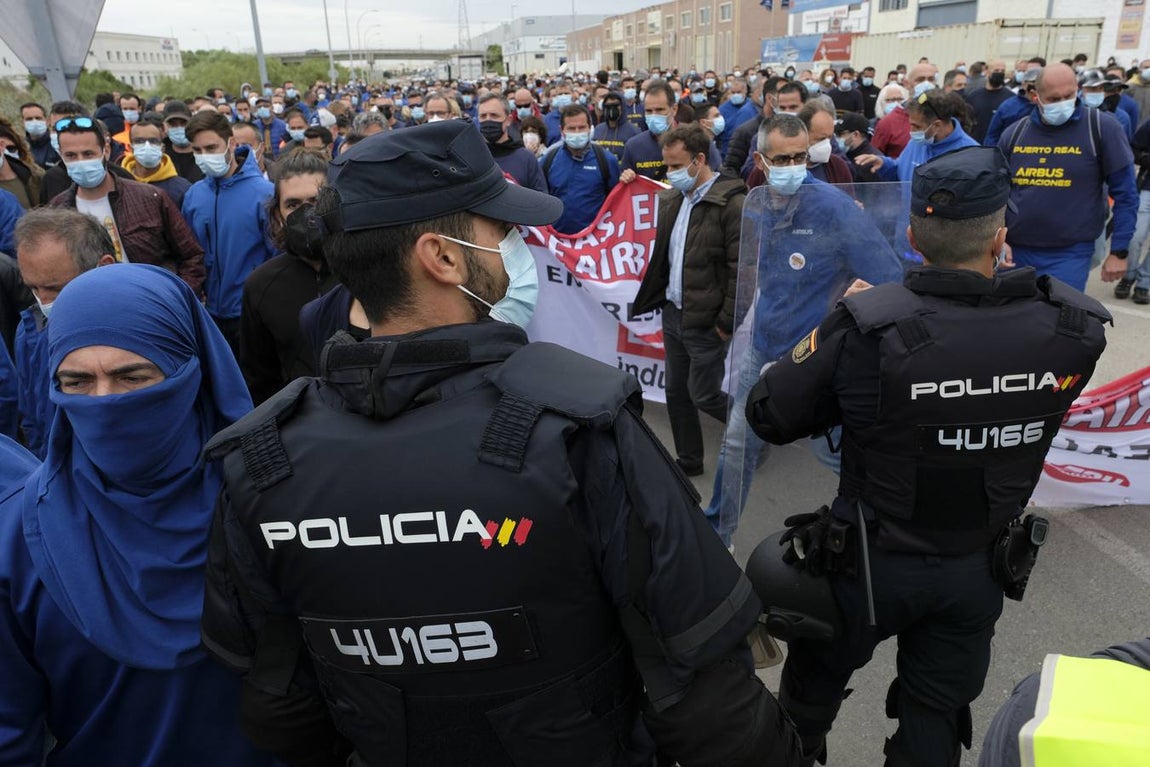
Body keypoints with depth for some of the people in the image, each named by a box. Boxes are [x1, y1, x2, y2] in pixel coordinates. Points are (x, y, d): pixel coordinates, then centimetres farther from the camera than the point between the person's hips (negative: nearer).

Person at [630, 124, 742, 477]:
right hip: (672, 312, 8)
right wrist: (658, 300, 12)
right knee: (677, 393, 14)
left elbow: (741, 270, -17)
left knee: (703, 395, 1)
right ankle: (688, 461, 30)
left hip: (705, 321, -8)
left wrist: (727, 322, -15)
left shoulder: (730, 203, -16)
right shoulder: (671, 199, 8)